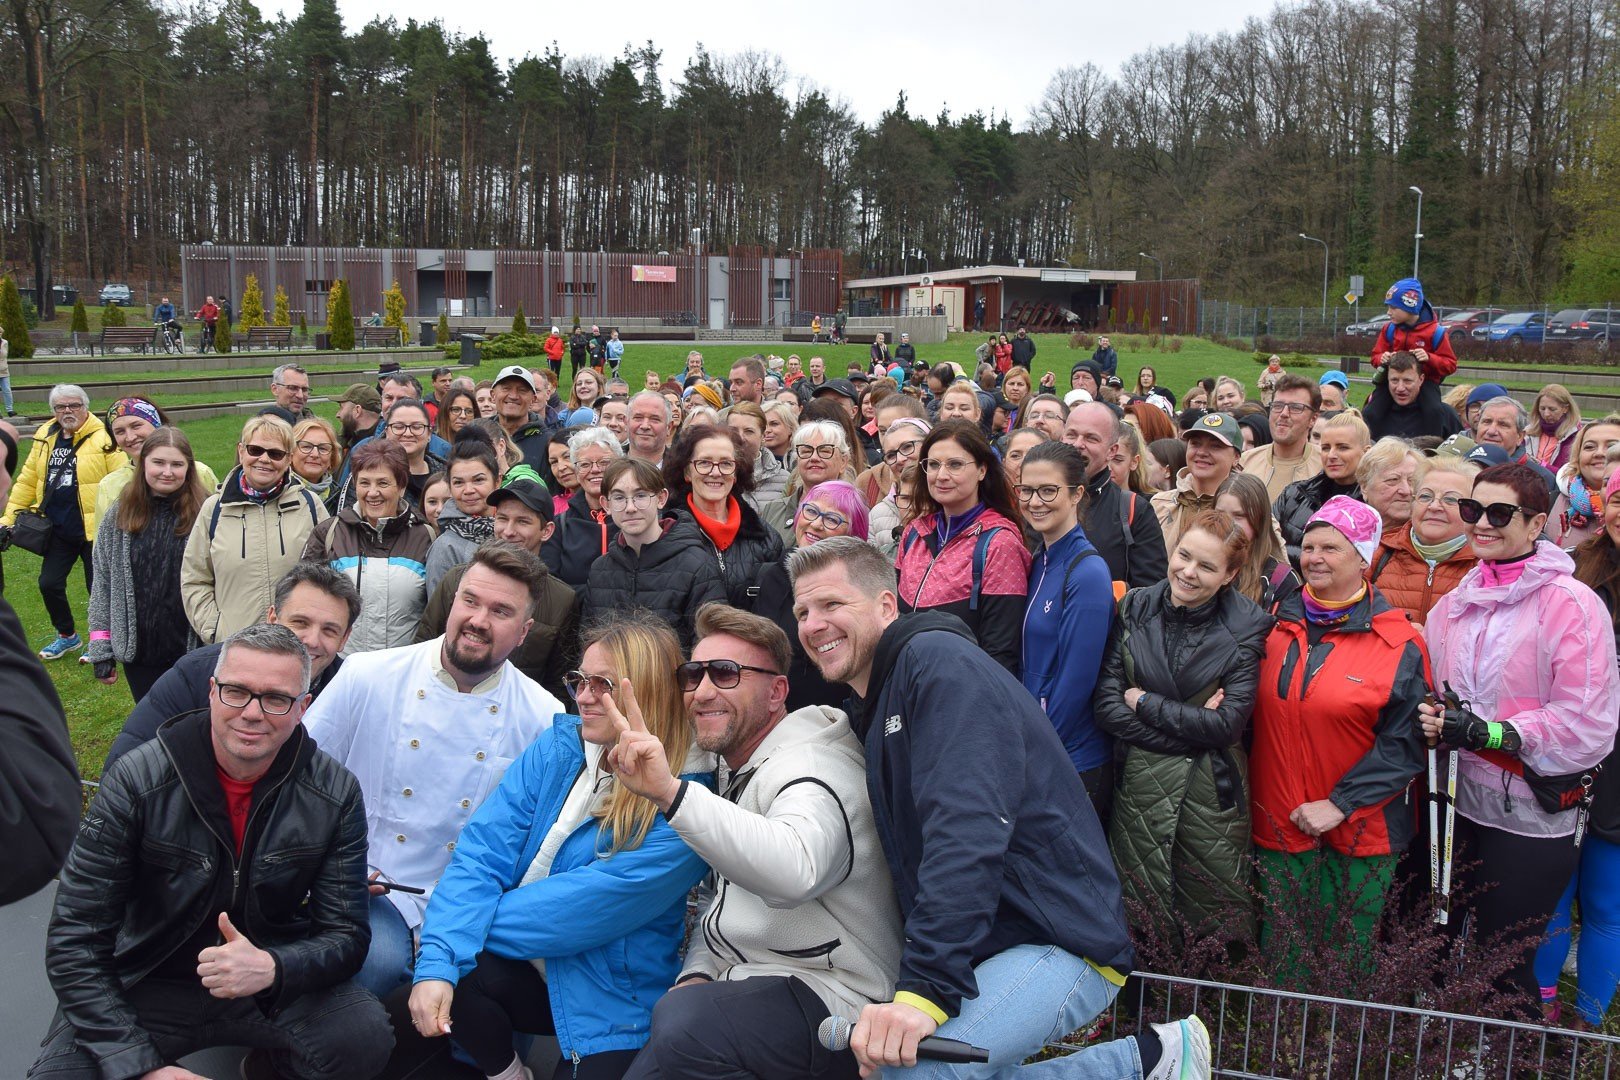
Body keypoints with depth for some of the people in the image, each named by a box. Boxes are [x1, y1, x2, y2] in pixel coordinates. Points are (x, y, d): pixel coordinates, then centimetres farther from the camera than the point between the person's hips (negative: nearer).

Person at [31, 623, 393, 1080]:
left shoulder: (335, 794, -8)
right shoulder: (137, 780, -11)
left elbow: (346, 936, -7)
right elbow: (75, 940, -11)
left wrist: (272, 968, -30)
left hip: (276, 987, 0)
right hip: (148, 987, 0)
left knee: (366, 1036, -27)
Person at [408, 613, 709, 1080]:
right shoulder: (556, 749, -3)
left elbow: (588, 906, -23)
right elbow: (482, 853, -11)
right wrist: (438, 959, -24)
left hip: (612, 1002, -4)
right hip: (527, 971, 4)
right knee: (444, 971, -22)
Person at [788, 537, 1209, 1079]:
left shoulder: (938, 661, -13)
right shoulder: (869, 709, 18)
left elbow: (968, 831, -27)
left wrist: (925, 989, -34)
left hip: (1060, 946, -10)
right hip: (982, 950, 10)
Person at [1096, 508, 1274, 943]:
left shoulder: (1245, 626, -5)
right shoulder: (1135, 610, 0)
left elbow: (1228, 724, -13)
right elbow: (1107, 707, -6)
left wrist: (1144, 702, -8)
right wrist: (1191, 729, -12)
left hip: (1213, 796, -2)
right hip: (1138, 789, 2)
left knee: (1217, 929, 8)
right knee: (1141, 930, 11)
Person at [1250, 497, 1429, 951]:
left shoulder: (1400, 644, -7)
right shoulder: (1278, 625, 4)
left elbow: (1404, 743, -10)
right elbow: (1253, 717, 13)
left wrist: (1339, 804, -16)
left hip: (1357, 833, -3)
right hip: (1276, 828, 3)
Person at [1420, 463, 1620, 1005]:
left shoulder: (1572, 604, -13)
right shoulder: (1456, 603, 7)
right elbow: (1431, 691, 17)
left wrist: (1485, 732, -20)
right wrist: (1433, 720, -4)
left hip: (1532, 818, -6)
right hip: (1460, 804, 6)